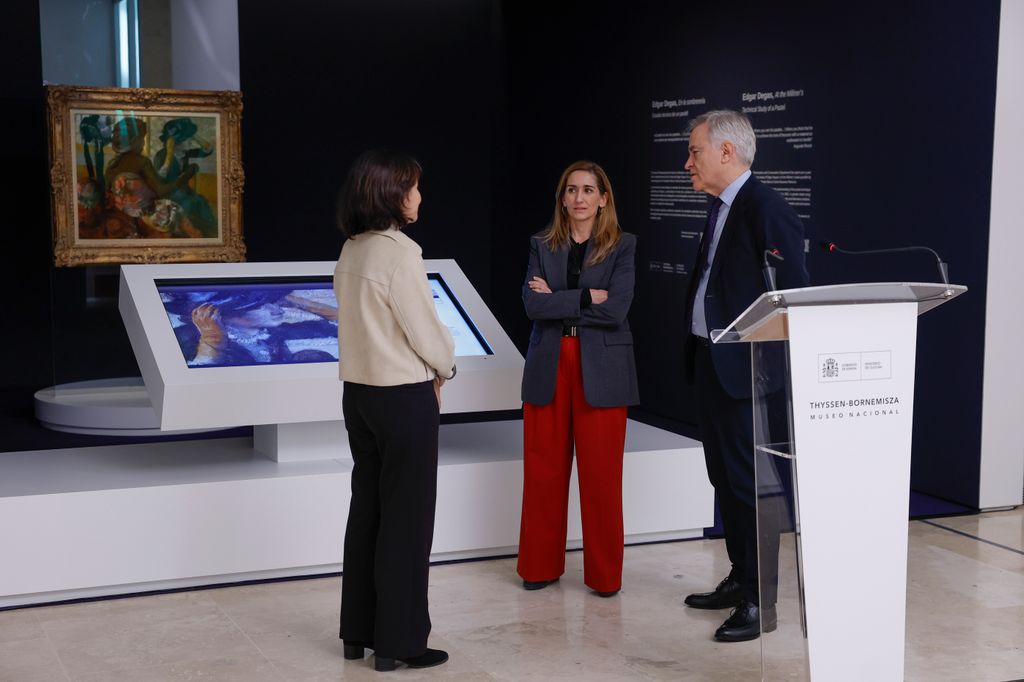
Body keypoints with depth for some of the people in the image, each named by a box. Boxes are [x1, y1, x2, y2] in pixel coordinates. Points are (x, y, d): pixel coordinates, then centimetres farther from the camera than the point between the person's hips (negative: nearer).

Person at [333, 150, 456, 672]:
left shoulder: (351, 251, 6)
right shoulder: (400, 253, -18)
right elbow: (426, 331, -14)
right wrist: (445, 366, 6)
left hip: (360, 391, 8)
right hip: (405, 397, -8)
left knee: (367, 509, 14)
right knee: (407, 517, 1)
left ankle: (359, 631, 23)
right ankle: (398, 640, 8)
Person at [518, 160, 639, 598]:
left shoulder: (622, 247, 2)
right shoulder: (542, 246, 9)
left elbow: (616, 309, -12)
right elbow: (532, 304, -5)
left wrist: (556, 299, -8)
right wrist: (586, 298, -11)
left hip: (601, 369, -2)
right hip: (548, 367, 3)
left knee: (601, 475, 1)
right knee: (543, 471, 6)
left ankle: (604, 574, 12)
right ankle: (541, 566, 19)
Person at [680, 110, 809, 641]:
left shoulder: (767, 211, -15)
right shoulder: (721, 209, 14)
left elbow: (792, 297, -18)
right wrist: (696, 354, 14)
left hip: (743, 370, -10)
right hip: (709, 364, 10)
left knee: (747, 481, -4)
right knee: (725, 478, 17)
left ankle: (759, 602, 5)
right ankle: (739, 580, 29)